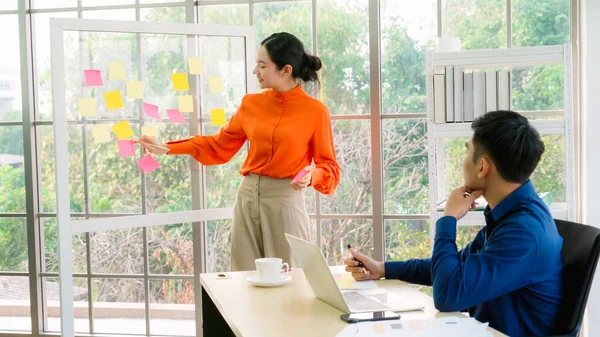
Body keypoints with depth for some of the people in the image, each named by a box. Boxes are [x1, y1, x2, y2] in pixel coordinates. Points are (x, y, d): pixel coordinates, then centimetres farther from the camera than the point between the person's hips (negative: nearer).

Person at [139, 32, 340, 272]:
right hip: (247, 197, 4)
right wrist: (167, 148, 9)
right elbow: (218, 146, 14)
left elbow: (328, 167, -3)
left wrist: (310, 177, -25)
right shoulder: (251, 104, 5)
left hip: (285, 201, -4)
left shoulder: (315, 111, -8)